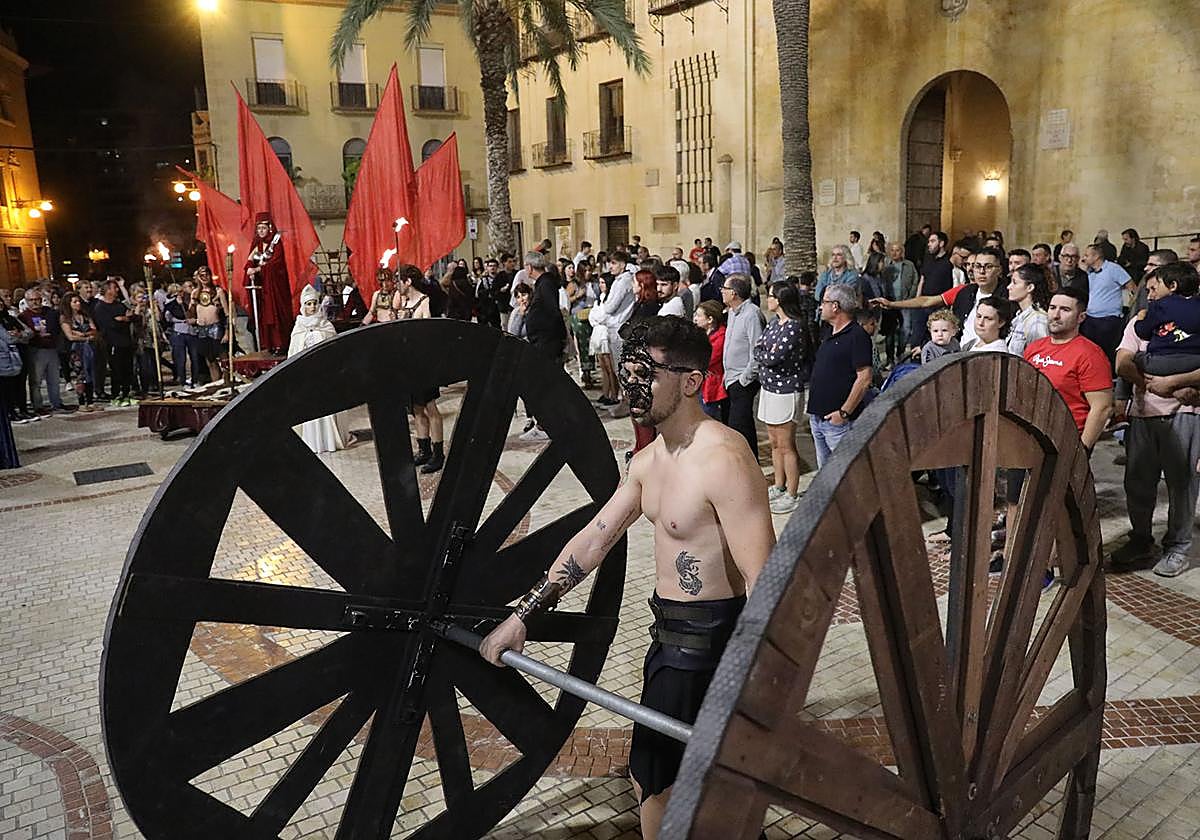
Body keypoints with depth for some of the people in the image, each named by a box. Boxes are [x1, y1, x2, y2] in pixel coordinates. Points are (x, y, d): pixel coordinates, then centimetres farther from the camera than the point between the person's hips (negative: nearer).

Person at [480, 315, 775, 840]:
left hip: (710, 639, -9)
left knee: (651, 775, 4)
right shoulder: (649, 461, 5)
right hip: (670, 632, 9)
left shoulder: (723, 462, -24)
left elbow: (764, 584, -28)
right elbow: (593, 540, 9)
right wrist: (522, 617, 8)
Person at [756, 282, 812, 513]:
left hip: (786, 391, -9)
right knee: (775, 443, 18)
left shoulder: (795, 327, -19)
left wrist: (764, 354, -5)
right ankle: (779, 487, 31)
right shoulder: (774, 323, 10)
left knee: (786, 446, -1)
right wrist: (769, 353, -13)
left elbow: (772, 358, -25)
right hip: (769, 388, 9)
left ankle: (792, 496, 9)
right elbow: (757, 349, 6)